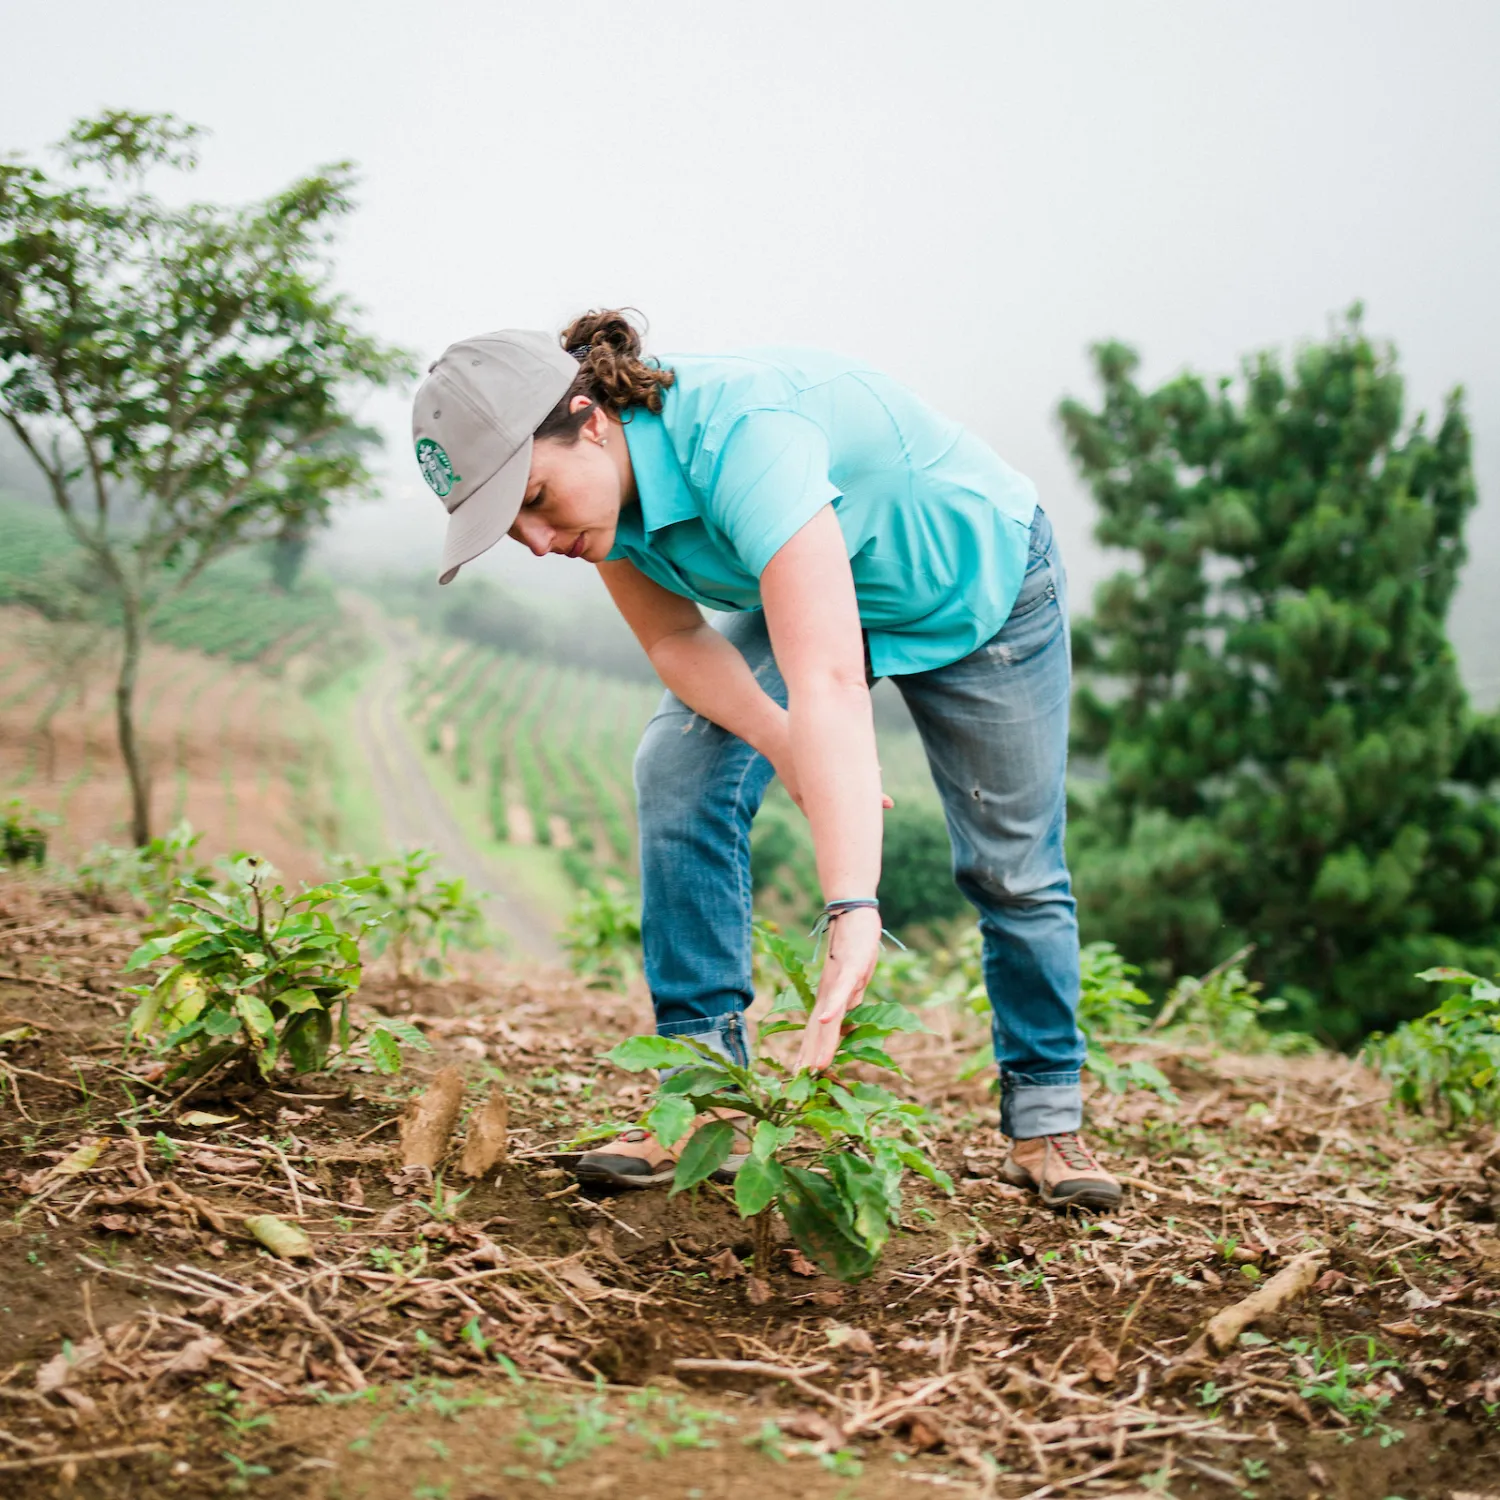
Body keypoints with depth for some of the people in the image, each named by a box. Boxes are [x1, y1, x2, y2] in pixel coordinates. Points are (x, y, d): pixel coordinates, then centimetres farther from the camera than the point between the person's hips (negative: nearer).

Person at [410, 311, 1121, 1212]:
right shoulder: (602, 471, -21)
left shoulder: (740, 437, -44)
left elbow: (827, 680, -54)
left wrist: (853, 915, -62)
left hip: (978, 580, -5)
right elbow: (676, 641, -14)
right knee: (679, 775, -15)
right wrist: (787, 747, -33)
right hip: (808, 589, 5)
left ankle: (1047, 1119, 20)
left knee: (1013, 870, 0)